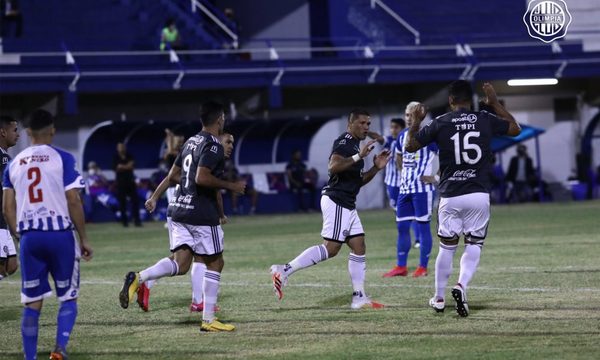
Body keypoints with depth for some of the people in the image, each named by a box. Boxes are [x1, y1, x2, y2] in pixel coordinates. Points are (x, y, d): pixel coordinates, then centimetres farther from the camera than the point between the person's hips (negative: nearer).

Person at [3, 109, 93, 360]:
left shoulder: (14, 164, 9)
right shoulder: (62, 159, -3)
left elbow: (7, 208, 8)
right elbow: (73, 202, -7)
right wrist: (84, 239, 0)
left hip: (29, 237, 3)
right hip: (60, 234, -3)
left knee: (32, 303, 9)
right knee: (68, 298, 8)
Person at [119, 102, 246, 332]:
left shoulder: (191, 142, 15)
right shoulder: (213, 146, -12)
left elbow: (173, 175, 21)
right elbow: (202, 177, -24)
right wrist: (230, 186, -12)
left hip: (180, 210, 8)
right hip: (203, 214, -8)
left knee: (180, 264, 2)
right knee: (214, 263, 6)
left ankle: (138, 278, -21)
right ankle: (208, 320, 7)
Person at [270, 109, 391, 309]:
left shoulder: (355, 145, 21)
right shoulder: (344, 142, -10)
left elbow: (358, 180, 26)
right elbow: (333, 166, -28)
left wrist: (376, 168, 13)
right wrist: (358, 157, -29)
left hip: (347, 205, 10)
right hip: (336, 201, -10)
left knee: (359, 247, 6)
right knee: (331, 248, -14)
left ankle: (359, 298, 6)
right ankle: (284, 271, -12)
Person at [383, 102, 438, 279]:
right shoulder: (403, 136, 12)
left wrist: (436, 177, -14)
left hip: (423, 189, -8)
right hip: (405, 188, 8)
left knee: (423, 226, -3)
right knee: (402, 227, 8)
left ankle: (423, 267, 2)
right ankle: (401, 267, 15)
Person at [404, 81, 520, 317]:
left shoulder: (440, 123, -3)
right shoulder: (485, 120, 1)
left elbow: (410, 146, 5)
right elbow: (515, 129, 19)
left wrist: (415, 122, 19)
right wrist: (495, 104, 24)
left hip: (450, 196, 0)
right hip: (479, 195, 0)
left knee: (447, 247, 13)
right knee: (474, 245, 9)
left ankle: (439, 299, 22)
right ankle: (462, 286, -15)